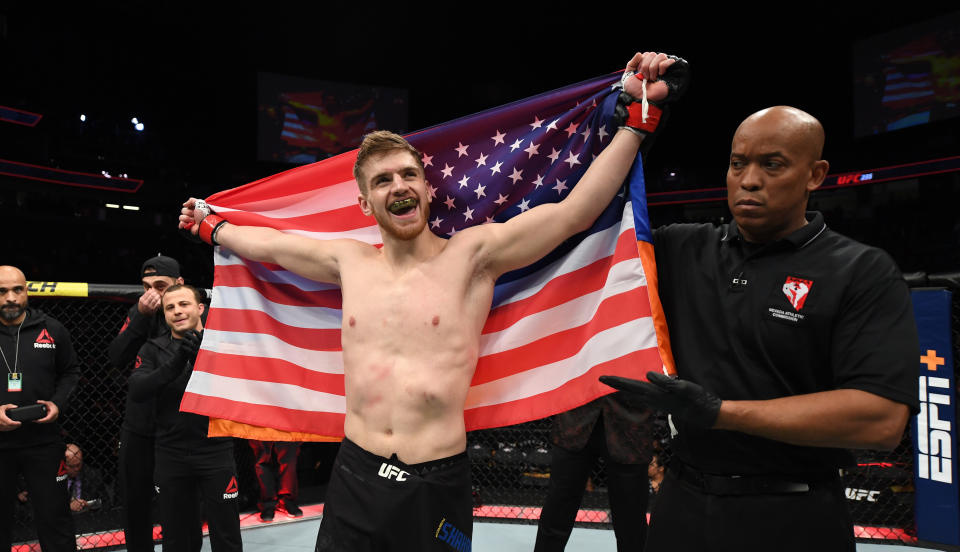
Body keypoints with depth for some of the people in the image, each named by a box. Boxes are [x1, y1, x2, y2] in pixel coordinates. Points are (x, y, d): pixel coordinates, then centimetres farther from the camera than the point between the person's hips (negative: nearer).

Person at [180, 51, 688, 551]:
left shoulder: (472, 254, -6)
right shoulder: (350, 260, 5)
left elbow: (575, 211, -13)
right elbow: (268, 244, 21)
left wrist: (640, 111, -15)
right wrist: (209, 225, 35)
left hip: (437, 488, -3)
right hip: (353, 479, 3)